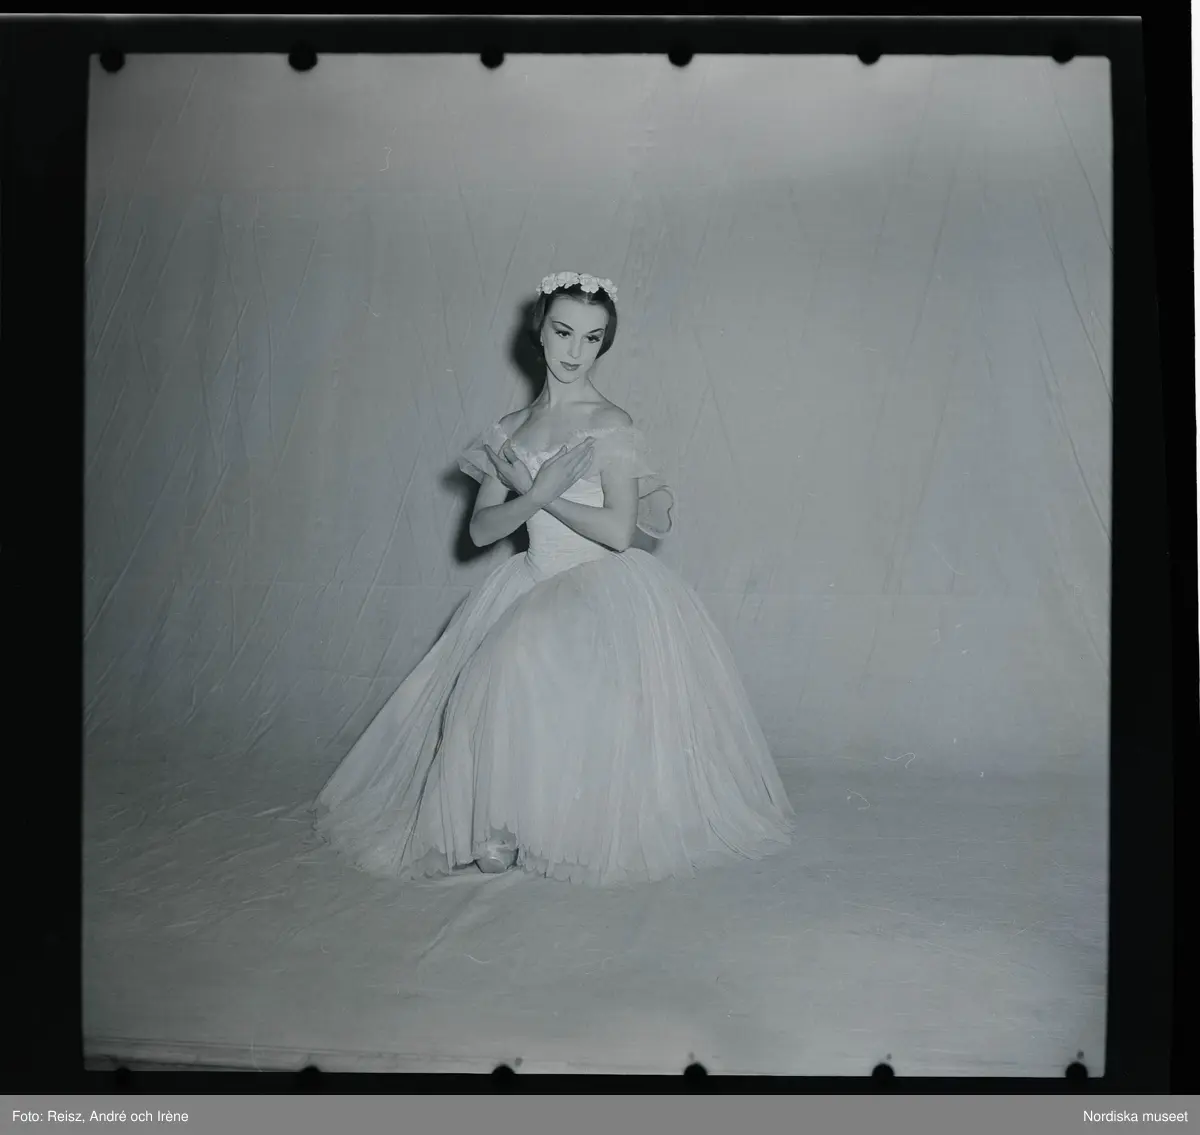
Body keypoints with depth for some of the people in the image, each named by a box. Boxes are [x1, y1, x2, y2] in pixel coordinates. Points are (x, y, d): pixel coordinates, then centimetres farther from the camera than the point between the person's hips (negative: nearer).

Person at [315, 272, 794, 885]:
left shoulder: (609, 424, -6)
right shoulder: (511, 430, 11)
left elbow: (620, 530, -15)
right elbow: (480, 529, 5)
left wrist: (536, 490, -9)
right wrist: (536, 495, -14)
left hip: (603, 591, -6)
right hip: (534, 585, 6)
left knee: (519, 663, -28)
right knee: (476, 677, -14)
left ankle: (511, 830, -13)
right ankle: (497, 822, 1)